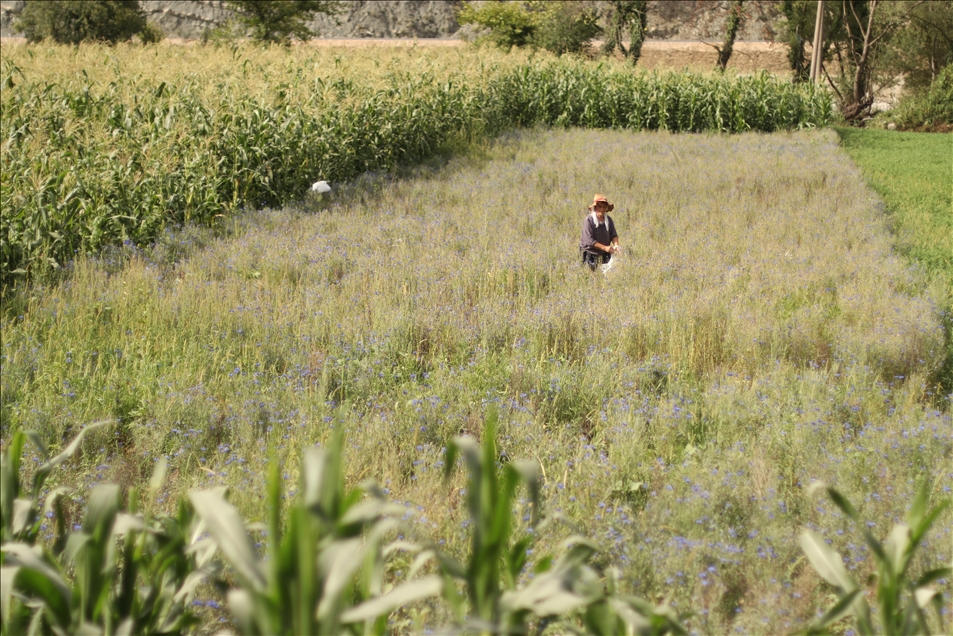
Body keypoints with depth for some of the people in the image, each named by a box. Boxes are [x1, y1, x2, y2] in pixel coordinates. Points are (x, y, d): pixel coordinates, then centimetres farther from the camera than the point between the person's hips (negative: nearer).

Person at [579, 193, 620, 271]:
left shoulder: (608, 220, 4)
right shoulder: (589, 220, -14)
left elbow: (613, 235, 6)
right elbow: (589, 240, -19)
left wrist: (616, 245, -17)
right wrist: (604, 247, -24)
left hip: (604, 256, 5)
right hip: (591, 255, -5)